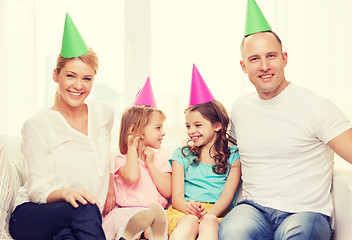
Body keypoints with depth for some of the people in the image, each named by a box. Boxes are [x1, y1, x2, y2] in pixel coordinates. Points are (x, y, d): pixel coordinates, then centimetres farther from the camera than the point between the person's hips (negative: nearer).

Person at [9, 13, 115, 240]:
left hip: (81, 221, 3)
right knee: (85, 210, -36)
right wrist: (66, 193, -29)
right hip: (31, 217, -2)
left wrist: (110, 181, 13)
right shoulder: (38, 125, -6)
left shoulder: (104, 114, 8)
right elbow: (37, 190, -9)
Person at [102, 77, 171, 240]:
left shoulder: (161, 158, 14)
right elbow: (132, 177, -22)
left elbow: (168, 192, 3)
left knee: (156, 209, -30)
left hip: (158, 211, 3)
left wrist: (150, 164, -3)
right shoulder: (121, 159, 3)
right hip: (129, 212, -3)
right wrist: (132, 149, -7)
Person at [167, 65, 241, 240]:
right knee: (189, 222, -36)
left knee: (209, 223, -37)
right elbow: (176, 197, 6)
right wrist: (188, 207, -19)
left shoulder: (233, 156, 13)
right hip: (184, 212, 1)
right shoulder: (181, 155, 17)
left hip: (216, 214, -1)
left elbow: (227, 196, 0)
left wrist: (209, 213, -22)